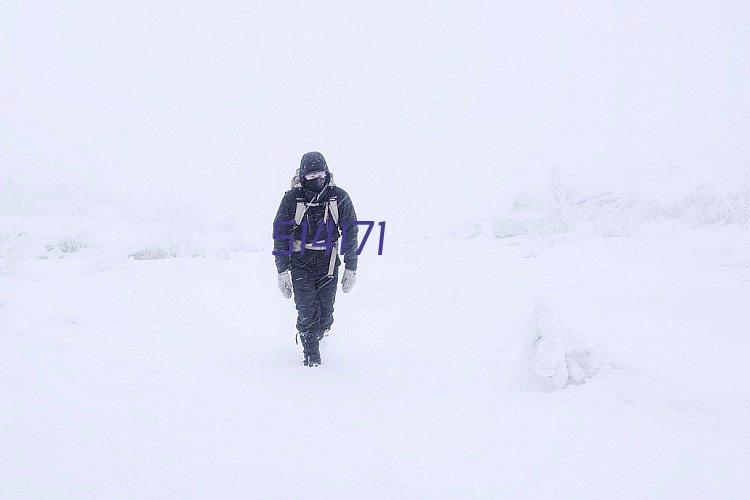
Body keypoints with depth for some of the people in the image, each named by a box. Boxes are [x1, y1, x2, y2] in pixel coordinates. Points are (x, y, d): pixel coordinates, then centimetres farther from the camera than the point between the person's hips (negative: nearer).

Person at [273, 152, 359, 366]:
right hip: (300, 262, -1)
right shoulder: (292, 199, -6)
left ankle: (316, 335, 29)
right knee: (307, 310, -11)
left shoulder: (339, 198, -1)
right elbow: (280, 235, -2)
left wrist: (351, 268, 4)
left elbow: (350, 234, 5)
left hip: (328, 261, 1)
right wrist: (282, 271, -6)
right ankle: (311, 353, 5)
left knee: (325, 313, 0)